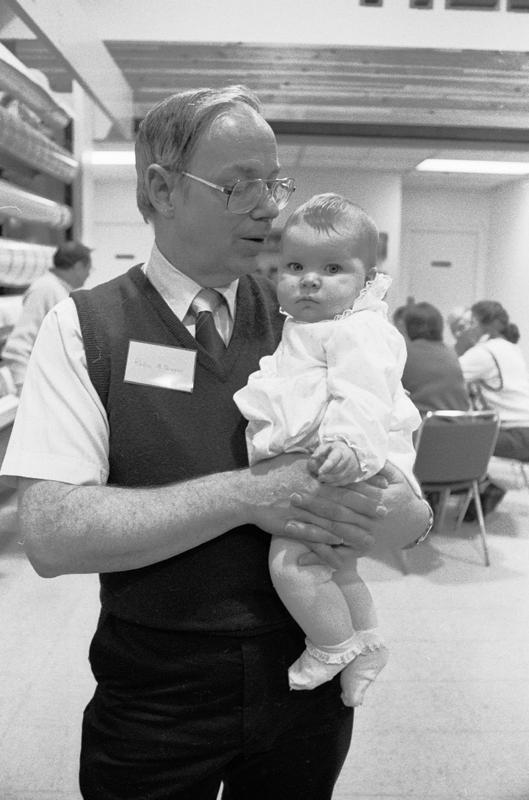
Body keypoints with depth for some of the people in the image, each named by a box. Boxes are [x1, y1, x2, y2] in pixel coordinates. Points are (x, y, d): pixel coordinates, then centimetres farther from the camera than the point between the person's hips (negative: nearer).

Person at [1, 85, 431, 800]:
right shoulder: (83, 327, -9)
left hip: (306, 685, 3)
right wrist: (247, 494, -26)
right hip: (155, 701, -2)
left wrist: (407, 518, -21)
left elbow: (390, 472, 1)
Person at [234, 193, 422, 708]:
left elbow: (363, 395, -31)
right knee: (338, 567, 23)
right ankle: (365, 644, 42)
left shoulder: (359, 332, -15)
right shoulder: (302, 330, 17)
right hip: (301, 475, 11)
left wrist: (351, 445, -44)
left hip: (331, 474, -11)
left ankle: (334, 649, 4)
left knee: (292, 561, -19)